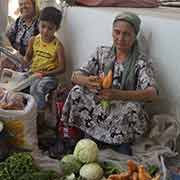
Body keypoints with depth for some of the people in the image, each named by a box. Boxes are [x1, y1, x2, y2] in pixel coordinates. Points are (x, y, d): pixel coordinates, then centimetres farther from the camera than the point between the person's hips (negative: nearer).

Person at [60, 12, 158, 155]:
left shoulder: (141, 62, -8)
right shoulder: (102, 52, 3)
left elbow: (152, 92, -24)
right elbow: (75, 76, -2)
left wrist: (117, 94, -40)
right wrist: (86, 81, -29)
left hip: (124, 116, -3)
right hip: (99, 107, 4)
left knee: (133, 107, -34)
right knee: (78, 91, -18)